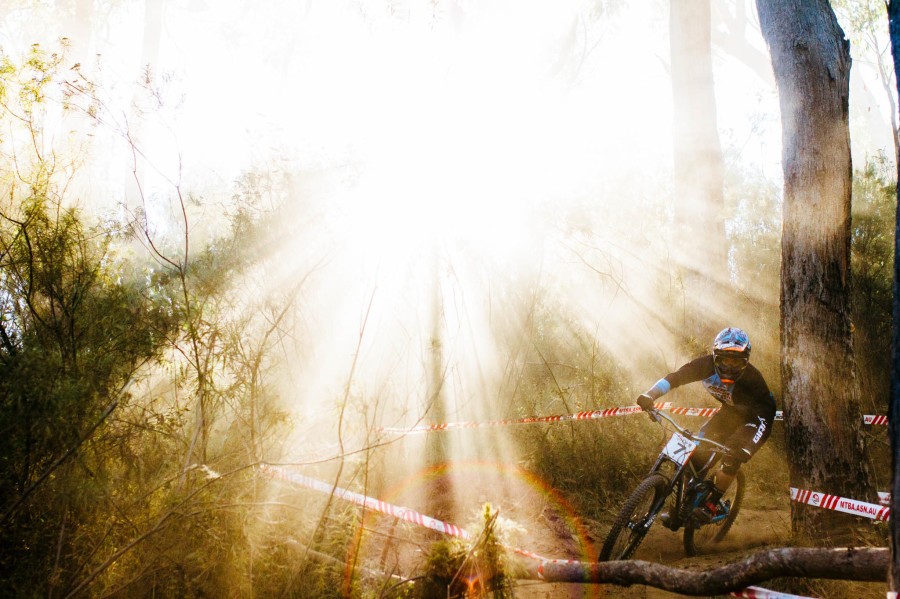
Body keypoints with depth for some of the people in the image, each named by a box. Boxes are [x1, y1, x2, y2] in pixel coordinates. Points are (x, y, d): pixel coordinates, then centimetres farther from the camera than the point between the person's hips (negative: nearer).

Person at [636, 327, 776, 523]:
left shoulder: (751, 377, -35)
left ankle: (710, 506, -14)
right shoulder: (708, 365, -25)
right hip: (729, 413, 4)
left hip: (753, 418, -4)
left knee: (732, 457, -27)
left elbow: (767, 414, -37)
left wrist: (746, 447, -50)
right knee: (697, 453, -10)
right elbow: (675, 377, -27)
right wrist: (650, 395, -45)